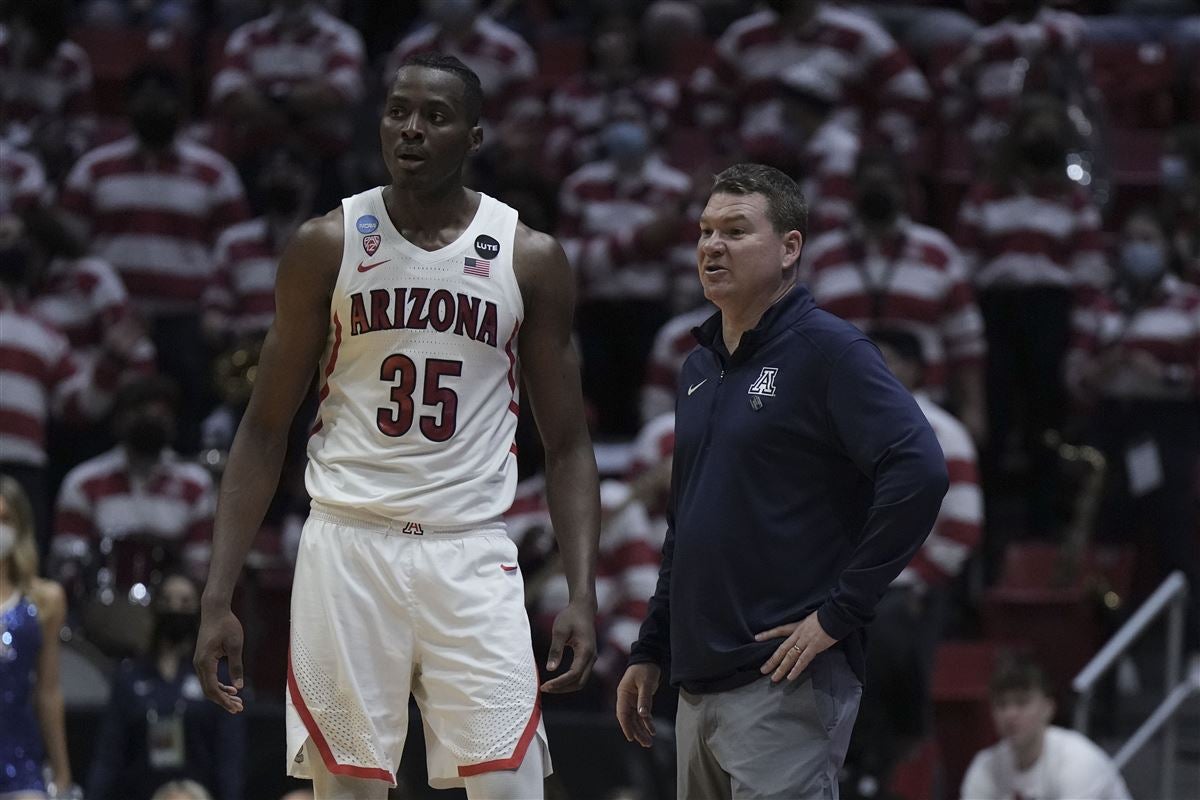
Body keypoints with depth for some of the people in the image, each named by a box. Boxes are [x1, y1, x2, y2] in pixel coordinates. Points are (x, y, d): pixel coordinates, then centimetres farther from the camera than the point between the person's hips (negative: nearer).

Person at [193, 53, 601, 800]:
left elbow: (568, 444, 8)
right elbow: (265, 430, 6)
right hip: (348, 547, 0)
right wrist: (219, 594, -1)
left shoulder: (531, 259, 4)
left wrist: (583, 594, -5)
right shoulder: (326, 246, 4)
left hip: (472, 555, 0)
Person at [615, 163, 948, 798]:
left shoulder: (826, 350, -7)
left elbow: (919, 472, -19)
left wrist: (839, 613, -18)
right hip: (699, 686, 8)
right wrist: (648, 651, 23)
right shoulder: (701, 368, 18)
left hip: (785, 686, -8)